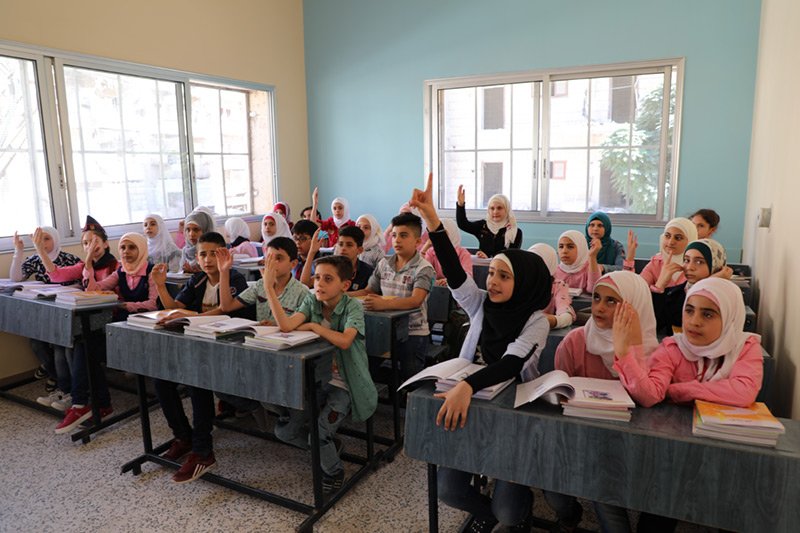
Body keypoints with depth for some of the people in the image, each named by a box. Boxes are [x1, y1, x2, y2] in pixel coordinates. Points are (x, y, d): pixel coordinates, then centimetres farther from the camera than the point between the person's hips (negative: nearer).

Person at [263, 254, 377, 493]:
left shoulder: (353, 307, -14)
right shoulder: (312, 301, -2)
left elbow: (344, 341, -34)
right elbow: (286, 325, -21)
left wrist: (313, 326, -21)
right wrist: (269, 287, -27)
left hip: (342, 384, -5)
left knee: (319, 435, -18)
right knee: (284, 430, -2)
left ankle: (333, 471, 16)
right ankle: (329, 448, 25)